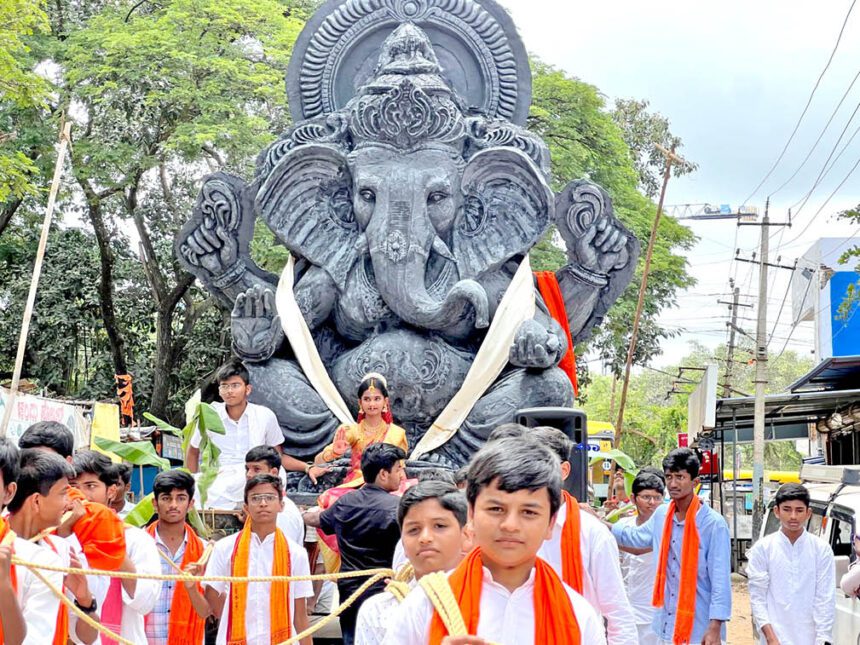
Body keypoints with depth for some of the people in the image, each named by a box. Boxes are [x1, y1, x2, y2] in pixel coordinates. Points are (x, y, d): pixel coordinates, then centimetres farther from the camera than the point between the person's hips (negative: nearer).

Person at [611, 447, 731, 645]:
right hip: (666, 627, 6)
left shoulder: (714, 523, -12)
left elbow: (720, 580, -13)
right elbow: (636, 536, 27)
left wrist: (715, 627, -17)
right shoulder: (661, 515, 6)